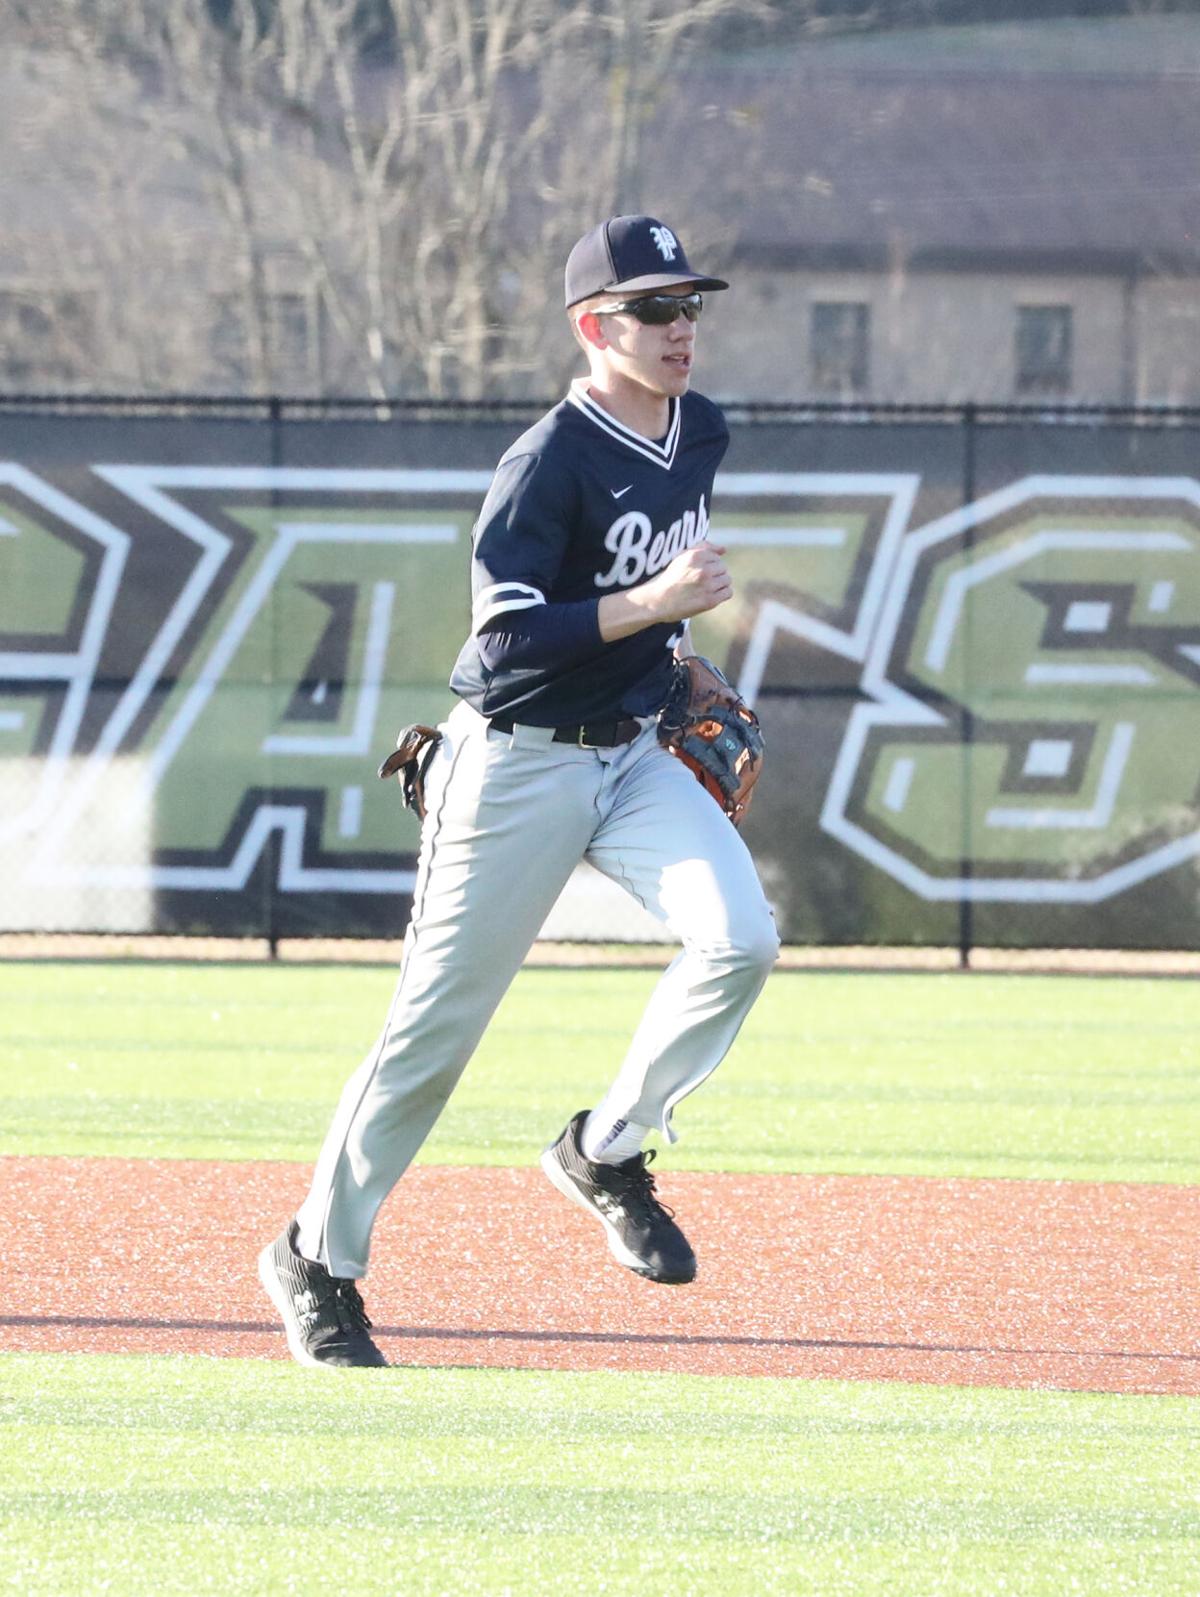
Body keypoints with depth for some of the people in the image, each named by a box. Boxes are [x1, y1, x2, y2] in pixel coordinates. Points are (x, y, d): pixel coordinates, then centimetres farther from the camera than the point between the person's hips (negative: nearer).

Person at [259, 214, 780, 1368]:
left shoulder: (700, 433, 6)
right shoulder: (549, 461, -18)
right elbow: (505, 635, -25)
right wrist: (652, 605, -30)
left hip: (632, 755, 6)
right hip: (517, 765, -6)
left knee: (740, 938, -18)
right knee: (439, 1022, -1)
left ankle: (608, 1153, 3)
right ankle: (317, 1260, 15)